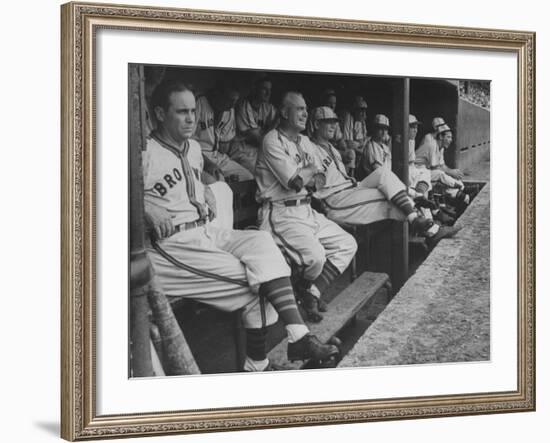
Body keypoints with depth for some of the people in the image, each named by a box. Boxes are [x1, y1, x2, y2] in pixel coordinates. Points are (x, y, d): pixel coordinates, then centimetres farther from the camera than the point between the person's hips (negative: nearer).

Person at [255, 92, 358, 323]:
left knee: (347, 244, 0)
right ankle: (305, 291, 4)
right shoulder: (273, 141, -11)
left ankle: (312, 292, -4)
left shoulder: (305, 142, 17)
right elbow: (295, 181, -18)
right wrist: (311, 169, 3)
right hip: (281, 214, -9)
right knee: (315, 256, -28)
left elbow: (320, 179, 15)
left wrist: (304, 176, -8)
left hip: (307, 210, 9)